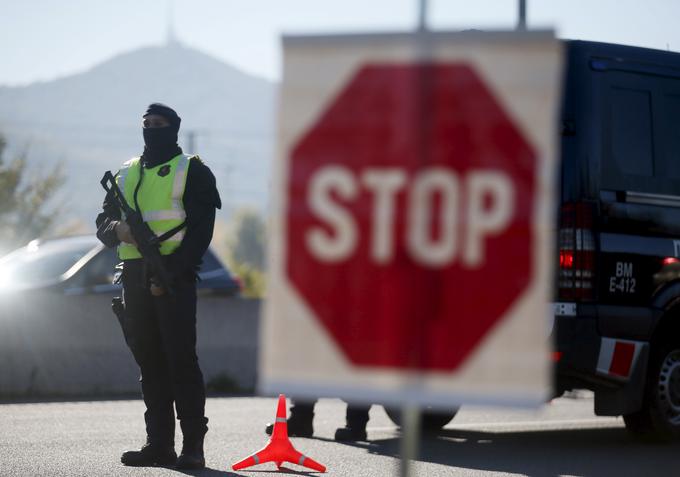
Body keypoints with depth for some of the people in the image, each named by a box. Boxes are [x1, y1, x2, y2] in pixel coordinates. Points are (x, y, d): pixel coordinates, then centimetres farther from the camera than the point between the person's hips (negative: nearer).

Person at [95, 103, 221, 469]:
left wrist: (170, 274, -15)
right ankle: (159, 444, 10)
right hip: (135, 280, 6)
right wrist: (117, 229, -9)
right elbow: (103, 224, 16)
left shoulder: (192, 171, 2)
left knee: (181, 360, -10)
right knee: (149, 360, 6)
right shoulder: (126, 174, 19)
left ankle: (192, 446, -10)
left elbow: (201, 231, -6)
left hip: (174, 278, -6)